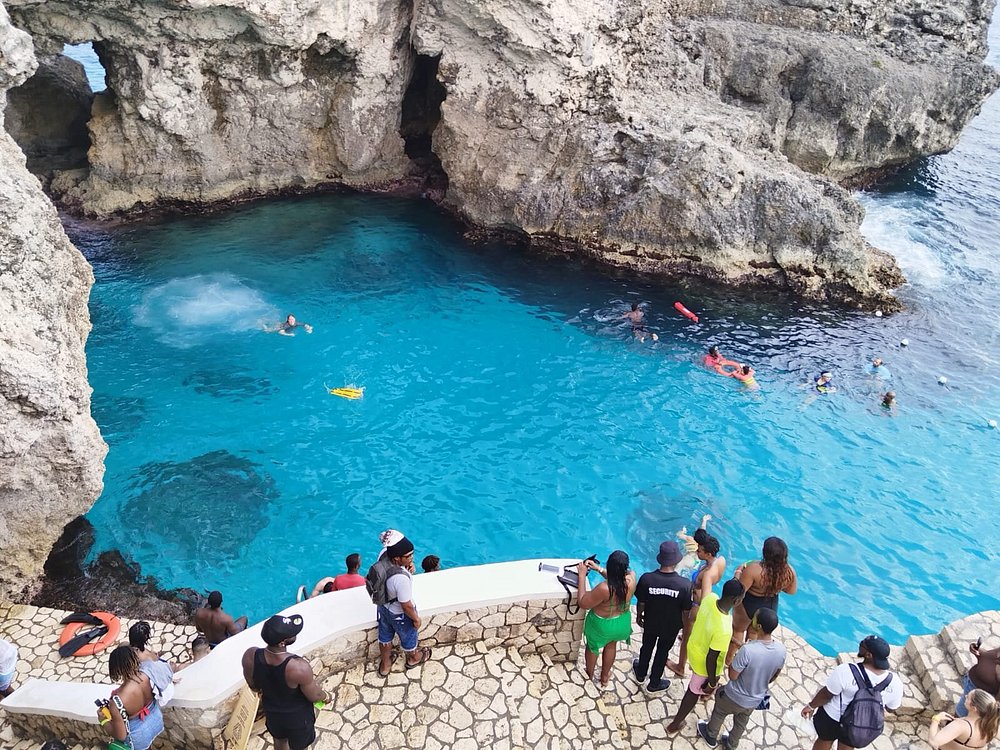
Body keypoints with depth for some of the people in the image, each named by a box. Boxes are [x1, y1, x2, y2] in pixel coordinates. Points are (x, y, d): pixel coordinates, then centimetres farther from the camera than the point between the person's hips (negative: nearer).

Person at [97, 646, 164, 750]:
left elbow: (121, 735, -28)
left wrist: (103, 720, -13)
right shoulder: (147, 675, -26)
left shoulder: (117, 701, -41)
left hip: (137, 736, -4)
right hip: (154, 718, 4)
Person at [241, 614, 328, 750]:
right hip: (298, 717, -4)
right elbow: (315, 696, -22)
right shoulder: (299, 667, -41)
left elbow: (254, 686, -7)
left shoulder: (250, 656, -28)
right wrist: (325, 696, 1)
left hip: (272, 712, 4)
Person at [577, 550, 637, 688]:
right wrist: (598, 569, -3)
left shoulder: (604, 588, -41)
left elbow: (582, 603, -25)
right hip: (622, 623, 4)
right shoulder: (631, 577, -26)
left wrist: (582, 575, -23)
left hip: (602, 625, -4)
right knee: (611, 646, 32)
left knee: (592, 647, 28)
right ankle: (605, 677, 54)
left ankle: (589, 674, 54)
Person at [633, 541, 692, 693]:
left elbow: (641, 603, -12)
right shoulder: (685, 584, -31)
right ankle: (654, 684, 44)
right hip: (671, 627, -1)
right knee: (662, 653, 24)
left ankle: (640, 673, 53)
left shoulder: (646, 579, -29)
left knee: (647, 648, 28)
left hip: (650, 623, 1)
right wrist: (683, 624, 6)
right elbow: (686, 610, -15)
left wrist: (639, 616, 9)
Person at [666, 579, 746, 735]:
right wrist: (712, 682, -12)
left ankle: (704, 692, 71)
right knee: (694, 691, 21)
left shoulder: (710, 598, -25)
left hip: (694, 647, 6)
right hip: (703, 662, -6)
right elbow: (711, 659, -31)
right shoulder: (724, 630, -43)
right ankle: (676, 723, 43)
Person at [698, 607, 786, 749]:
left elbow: (732, 676, -24)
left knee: (719, 713, 28)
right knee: (741, 723, 32)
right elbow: (775, 676, -1)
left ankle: (711, 736, 52)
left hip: (735, 697, -4)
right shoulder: (781, 649, -21)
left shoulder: (747, 650, -40)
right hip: (756, 700, 4)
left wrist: (733, 658, -8)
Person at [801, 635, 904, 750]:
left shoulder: (846, 671, -34)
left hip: (832, 718, -3)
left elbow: (826, 695, -20)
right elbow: (892, 708, -4)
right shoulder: (894, 682, -23)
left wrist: (811, 706, -2)